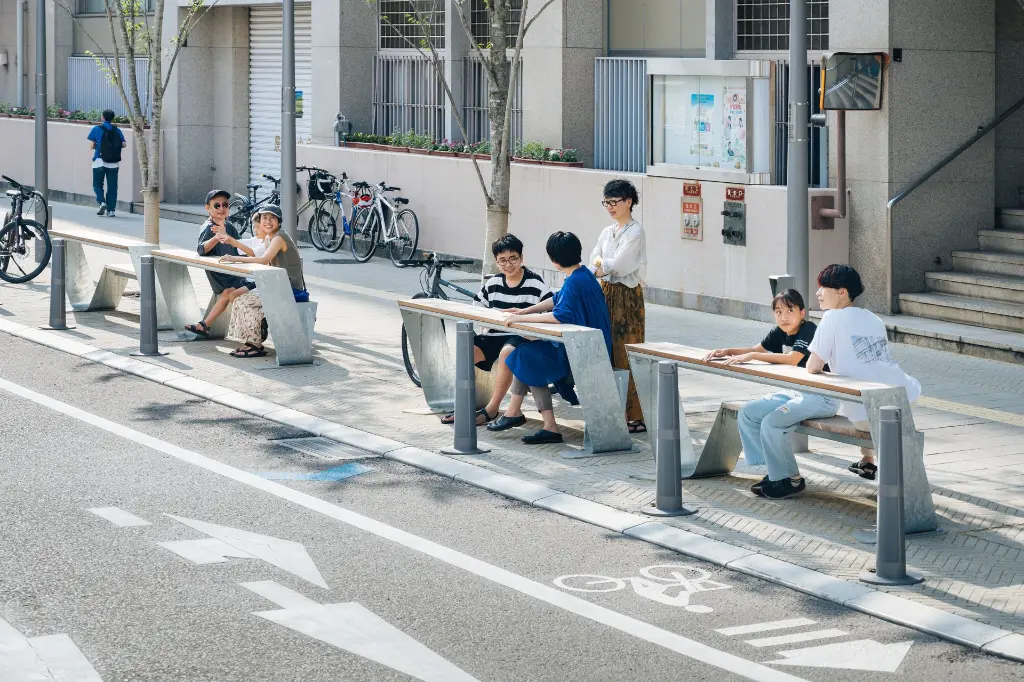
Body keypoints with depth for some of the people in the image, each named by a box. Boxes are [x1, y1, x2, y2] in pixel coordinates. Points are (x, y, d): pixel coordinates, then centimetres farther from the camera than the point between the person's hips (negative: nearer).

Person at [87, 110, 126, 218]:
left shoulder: (97, 129, -2)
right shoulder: (117, 130, 5)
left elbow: (91, 146, -4)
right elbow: (124, 144, -2)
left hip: (100, 161, -2)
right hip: (114, 163, 2)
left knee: (97, 184, 10)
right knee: (112, 186, 6)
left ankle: (101, 202, -14)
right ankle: (110, 210, 2)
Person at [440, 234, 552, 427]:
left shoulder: (535, 283, -5)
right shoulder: (493, 283, 11)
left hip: (523, 337, -5)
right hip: (496, 335, 5)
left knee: (507, 352, -37)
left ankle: (492, 408, -26)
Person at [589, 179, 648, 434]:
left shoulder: (635, 233, -10)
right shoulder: (608, 232, 14)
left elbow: (617, 265, -18)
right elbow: (592, 268, 8)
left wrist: (601, 263, 0)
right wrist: (607, 266, -11)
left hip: (628, 297, -8)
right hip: (607, 295, 8)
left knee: (626, 356, -8)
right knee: (608, 353, 7)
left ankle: (636, 416, -5)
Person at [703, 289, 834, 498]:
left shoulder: (809, 330, -18)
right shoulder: (780, 333, 8)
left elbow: (793, 358, -31)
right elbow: (756, 349, 14)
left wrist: (751, 356, -28)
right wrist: (727, 352, -5)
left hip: (821, 398, -10)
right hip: (795, 393, 10)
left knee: (772, 423, -26)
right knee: (747, 414, 2)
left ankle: (791, 479, -9)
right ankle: (777, 470, 7)